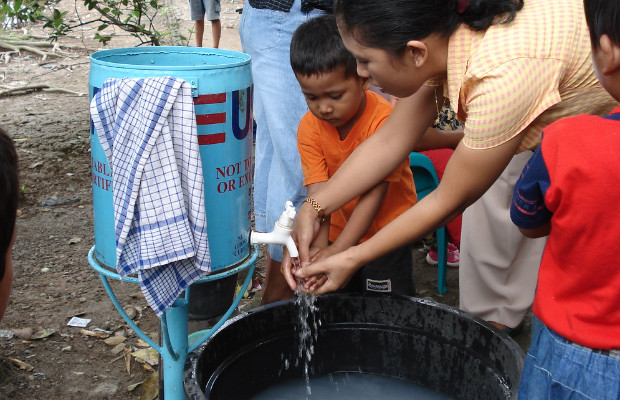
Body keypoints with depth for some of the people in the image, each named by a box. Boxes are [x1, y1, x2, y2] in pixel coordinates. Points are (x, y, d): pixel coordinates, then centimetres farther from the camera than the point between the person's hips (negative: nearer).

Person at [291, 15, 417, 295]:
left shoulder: (385, 121, -25)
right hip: (337, 232, 4)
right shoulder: (309, 127, -12)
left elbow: (373, 195, -26)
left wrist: (337, 250, -32)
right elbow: (317, 193, -19)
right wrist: (318, 246, -34)